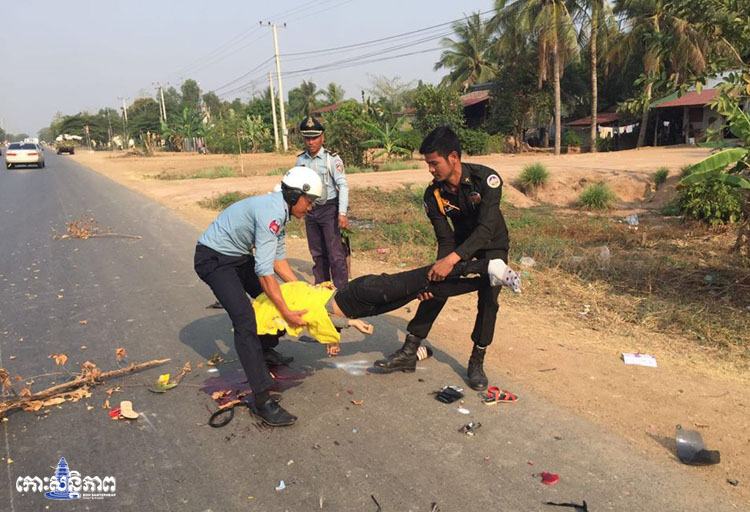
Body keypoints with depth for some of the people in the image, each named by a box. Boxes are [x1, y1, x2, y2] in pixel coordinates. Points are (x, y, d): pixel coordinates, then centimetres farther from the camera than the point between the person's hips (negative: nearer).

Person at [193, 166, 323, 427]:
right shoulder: (271, 212, -27)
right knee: (244, 319, -21)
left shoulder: (279, 211, 4)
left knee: (270, 297, 17)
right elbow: (264, 270, -30)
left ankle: (266, 350, 41)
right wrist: (287, 312, -27)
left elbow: (278, 258, 12)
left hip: (237, 256, 11)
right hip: (213, 259, -11)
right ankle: (262, 400, -20)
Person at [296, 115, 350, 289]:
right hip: (310, 210, 5)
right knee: (317, 253, 15)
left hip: (329, 209, -5)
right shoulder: (301, 159, 4)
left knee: (335, 254, -5)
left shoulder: (332, 159, -11)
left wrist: (342, 213, -23)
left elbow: (343, 185, -15)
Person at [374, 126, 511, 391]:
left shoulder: (486, 178, -32)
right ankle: (409, 353, 3)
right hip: (460, 242, 3)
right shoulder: (433, 195, -20)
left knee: (488, 300, -12)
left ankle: (476, 362, 6)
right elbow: (446, 240, -18)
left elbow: (486, 228, -42)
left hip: (492, 244, -3)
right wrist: (436, 270, -35)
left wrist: (453, 259, -53)